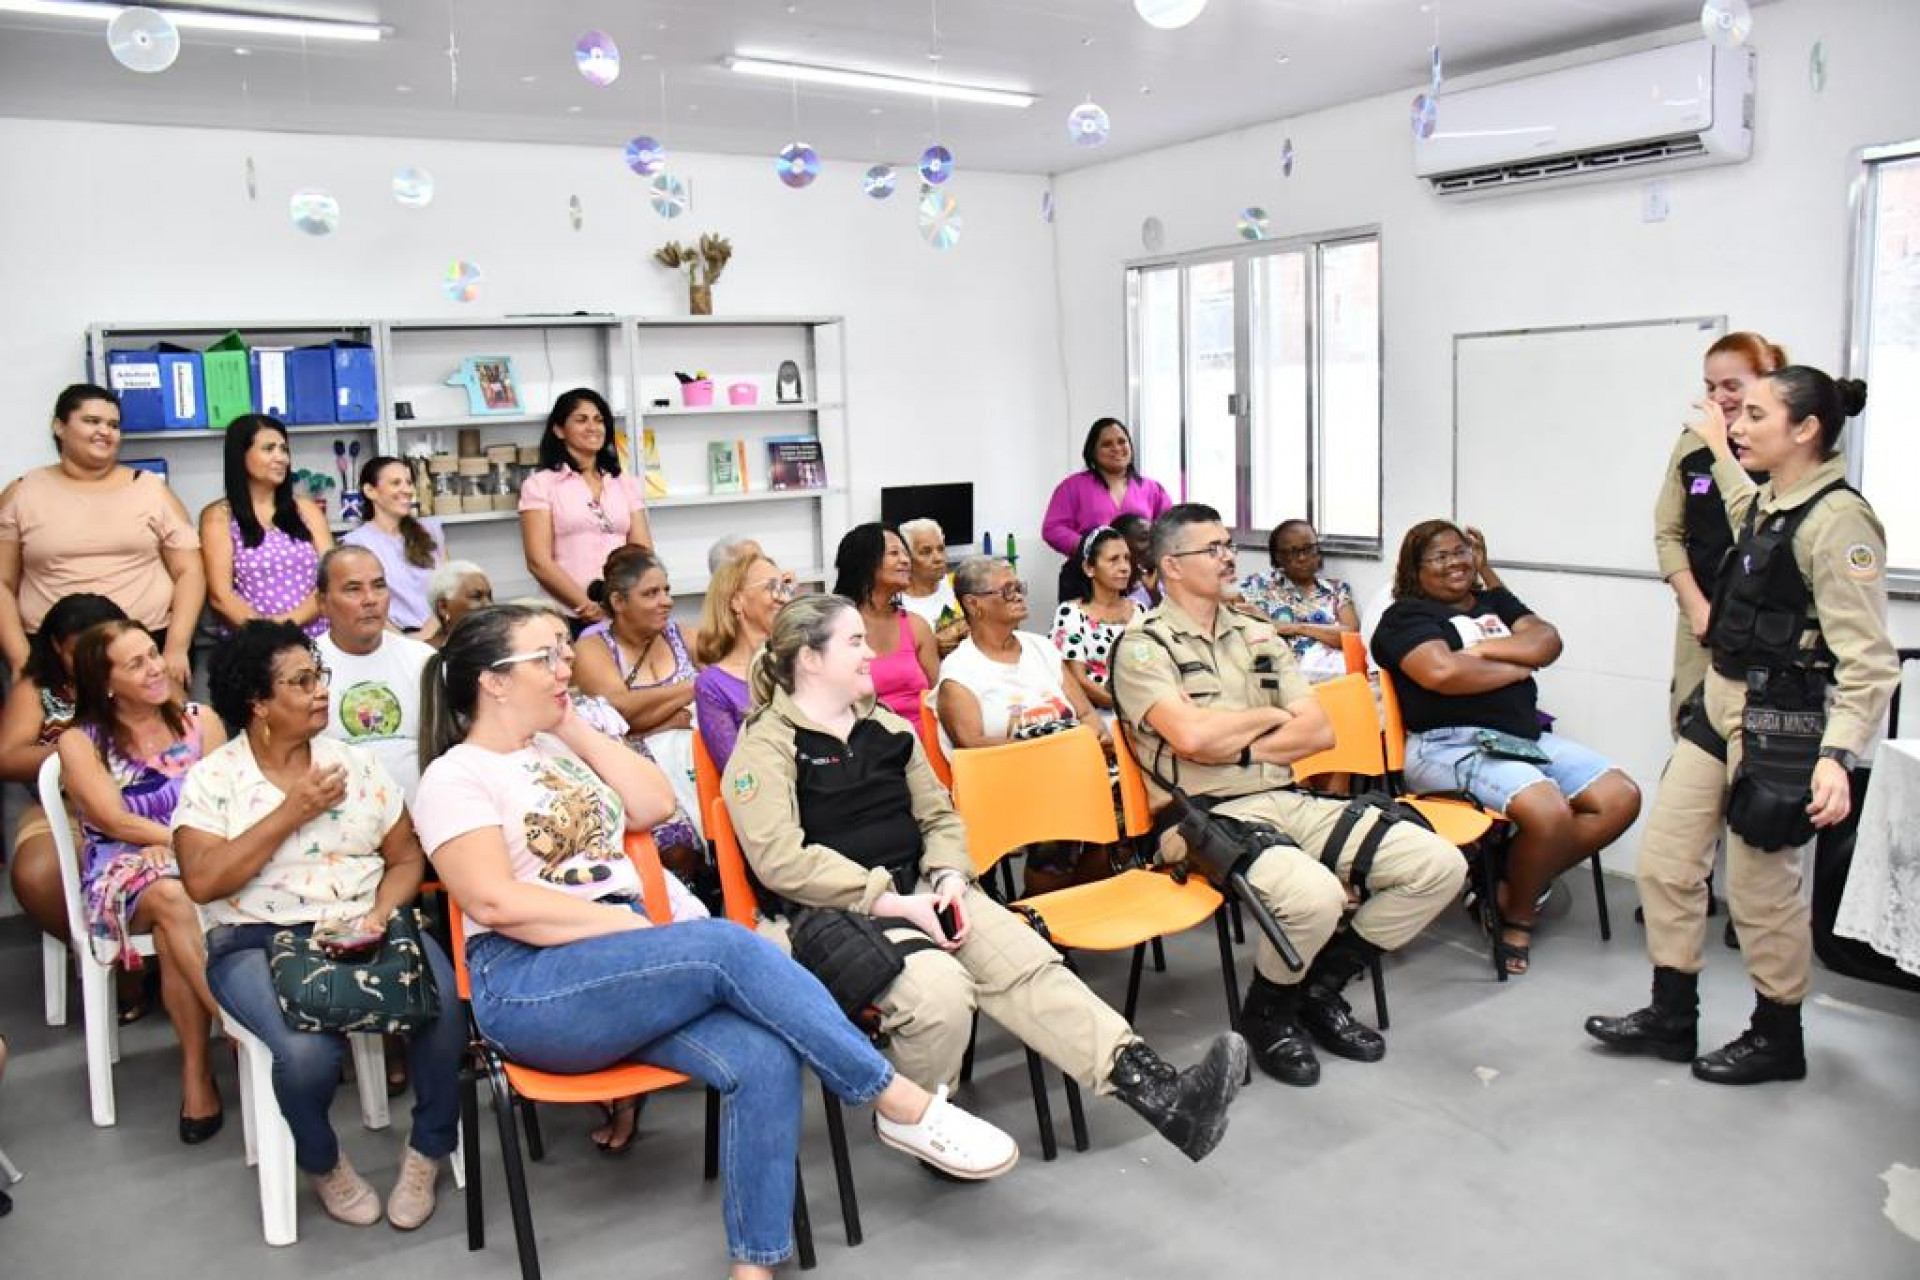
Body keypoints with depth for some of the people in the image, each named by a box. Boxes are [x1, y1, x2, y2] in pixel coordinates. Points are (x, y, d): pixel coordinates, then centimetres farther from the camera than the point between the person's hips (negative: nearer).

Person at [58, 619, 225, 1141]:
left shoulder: (199, 722, 9)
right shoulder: (80, 742, 4)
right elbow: (116, 822, -9)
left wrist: (172, 841, -18)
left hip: (201, 865, 1)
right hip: (123, 872, -1)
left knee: (172, 935, -34)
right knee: (173, 899, -37)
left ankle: (197, 1073, -28)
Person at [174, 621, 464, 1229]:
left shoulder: (357, 763, 10)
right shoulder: (213, 777, 2)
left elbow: (406, 858, 9)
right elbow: (203, 882, -10)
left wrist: (380, 914, -10)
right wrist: (291, 813, -12)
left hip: (365, 930, 2)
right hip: (257, 941, -2)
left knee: (445, 1009, -27)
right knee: (307, 1049, -33)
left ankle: (428, 1151, 1)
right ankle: (322, 1163, 3)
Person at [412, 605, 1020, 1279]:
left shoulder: (557, 748, 19)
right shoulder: (455, 776, -2)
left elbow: (656, 804, 10)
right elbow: (494, 901, -15)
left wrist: (577, 728, 8)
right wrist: (630, 925, -17)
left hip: (626, 970, 7)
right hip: (529, 988, -6)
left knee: (763, 1058, -23)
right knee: (725, 946, -30)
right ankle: (903, 1103, -23)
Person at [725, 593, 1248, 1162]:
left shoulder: (888, 729, 17)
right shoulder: (766, 747, -5)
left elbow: (939, 816, 20)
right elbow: (782, 860, -16)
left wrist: (950, 877, -2)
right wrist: (893, 901, -18)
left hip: (920, 890, 6)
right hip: (838, 913, -6)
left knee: (1026, 961, -20)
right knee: (939, 987, -33)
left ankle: (1154, 1090, -30)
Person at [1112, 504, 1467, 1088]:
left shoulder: (1258, 635, 18)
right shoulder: (1144, 645, -2)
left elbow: (1318, 732, 9)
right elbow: (1190, 736, -18)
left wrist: (1233, 748, -6)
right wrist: (1272, 716, -1)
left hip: (1291, 802, 7)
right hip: (1211, 816, -7)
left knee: (1439, 864, -6)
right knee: (1315, 894, -35)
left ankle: (1321, 986, 11)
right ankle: (1266, 1013, -1)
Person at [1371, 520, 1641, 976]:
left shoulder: (1495, 602, 23)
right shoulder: (1407, 615, 2)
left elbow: (1548, 641, 5)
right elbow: (1442, 672, -17)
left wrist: (1482, 649, -8)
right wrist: (1519, 667, -3)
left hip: (1528, 735, 8)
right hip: (1452, 745, -8)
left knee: (1622, 798, -7)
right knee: (1549, 812, -30)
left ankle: (1518, 884, 2)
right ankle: (1517, 916, -1)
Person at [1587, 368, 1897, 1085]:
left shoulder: (1837, 520, -18)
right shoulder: (1770, 504, 9)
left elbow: (1868, 661, -23)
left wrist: (1837, 755, -34)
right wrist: (1718, 449, 49)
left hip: (1779, 723, -9)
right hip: (1721, 704, 9)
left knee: (1761, 889, 5)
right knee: (1663, 861, 11)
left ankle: (1777, 1040, 26)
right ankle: (1671, 1019, 24)